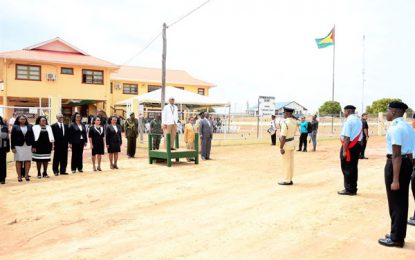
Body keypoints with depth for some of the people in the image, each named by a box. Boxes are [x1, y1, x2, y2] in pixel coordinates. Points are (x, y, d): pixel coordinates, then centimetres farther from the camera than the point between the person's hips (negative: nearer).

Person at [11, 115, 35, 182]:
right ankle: (19, 176, 9)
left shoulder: (29, 126, 6)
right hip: (18, 146, -1)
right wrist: (13, 147, -7)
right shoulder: (15, 127, 2)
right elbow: (12, 137, -1)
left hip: (28, 146, 2)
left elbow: (32, 136, 6)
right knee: (18, 161, 2)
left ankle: (26, 175, 11)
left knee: (28, 160, 1)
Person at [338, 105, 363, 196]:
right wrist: (357, 144, 15)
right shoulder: (359, 120, 13)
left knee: (347, 168, 1)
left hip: (349, 146, -9)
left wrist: (344, 150, -20)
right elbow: (360, 136, 13)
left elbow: (347, 137, -21)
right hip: (357, 145, 9)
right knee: (353, 168, 14)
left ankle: (349, 189, 6)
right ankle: (353, 189, 22)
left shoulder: (348, 121, -16)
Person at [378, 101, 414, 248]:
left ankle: (396, 239, 14)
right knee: (402, 201, 18)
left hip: (396, 164, -10)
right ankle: (398, 235, 31)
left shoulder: (395, 128, -19)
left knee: (396, 203, 2)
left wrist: (395, 179, -24)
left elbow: (396, 155, -23)